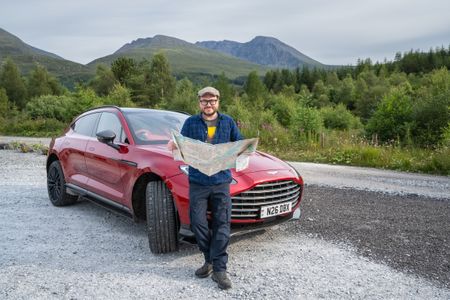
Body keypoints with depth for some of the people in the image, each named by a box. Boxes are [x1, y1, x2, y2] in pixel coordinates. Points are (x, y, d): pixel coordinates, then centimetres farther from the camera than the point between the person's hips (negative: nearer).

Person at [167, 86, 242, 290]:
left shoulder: (228, 122, 10)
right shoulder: (191, 123, 8)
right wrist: (173, 147, -18)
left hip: (221, 181, 0)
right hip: (197, 181, 0)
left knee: (222, 225, -3)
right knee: (198, 223, 0)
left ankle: (219, 269, 5)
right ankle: (209, 260, 21)